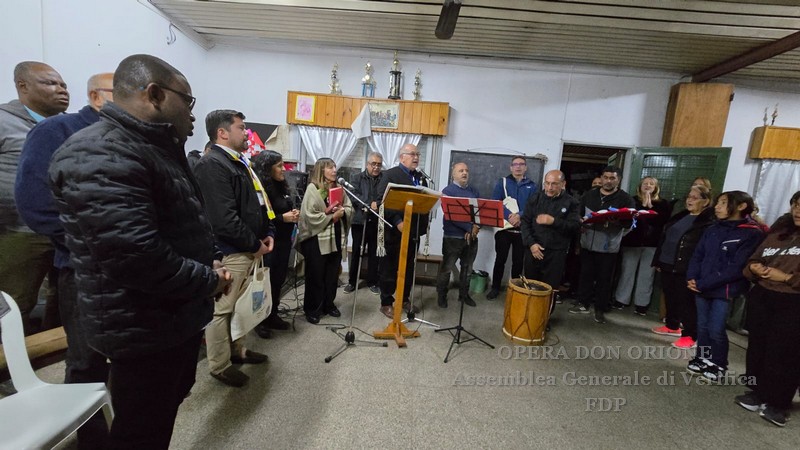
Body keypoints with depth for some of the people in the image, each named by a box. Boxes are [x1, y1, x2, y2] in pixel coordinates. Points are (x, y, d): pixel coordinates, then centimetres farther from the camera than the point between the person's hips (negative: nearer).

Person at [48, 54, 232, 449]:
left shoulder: (160, 149, 11)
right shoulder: (100, 155, -22)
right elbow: (134, 257, -32)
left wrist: (213, 258, 1)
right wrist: (208, 281, -18)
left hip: (180, 315, 10)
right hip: (143, 329, -9)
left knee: (171, 403, 27)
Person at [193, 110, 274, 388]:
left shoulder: (240, 163, 15)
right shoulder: (213, 166, -17)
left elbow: (258, 203, 19)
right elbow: (224, 220, -25)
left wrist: (267, 233, 6)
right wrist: (255, 244, -14)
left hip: (248, 249, 10)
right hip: (229, 252, -10)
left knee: (241, 306, 21)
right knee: (222, 309, 5)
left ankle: (237, 349, 38)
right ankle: (220, 366, 21)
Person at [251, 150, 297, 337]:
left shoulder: (281, 186, 10)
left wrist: (294, 213, 2)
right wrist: (282, 218, -21)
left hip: (283, 241, 8)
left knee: (279, 279, 14)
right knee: (266, 281, 3)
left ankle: (273, 316, 29)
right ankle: (260, 320, 20)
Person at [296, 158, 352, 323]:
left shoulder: (339, 187, 10)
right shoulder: (313, 188, -8)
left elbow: (349, 208, 10)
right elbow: (310, 216, -16)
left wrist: (342, 212, -11)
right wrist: (331, 217, -13)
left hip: (336, 238, 6)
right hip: (317, 238, -6)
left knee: (333, 274, 13)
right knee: (316, 276, 5)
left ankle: (329, 304, 29)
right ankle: (312, 309, 19)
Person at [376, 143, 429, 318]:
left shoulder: (421, 177, 16)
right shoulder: (390, 175, -6)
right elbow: (383, 200, -16)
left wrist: (425, 223, 6)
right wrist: (397, 221, -24)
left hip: (414, 230, 7)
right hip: (394, 230, -7)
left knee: (409, 267, 16)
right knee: (389, 268, 4)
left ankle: (405, 299, 31)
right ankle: (386, 303, 16)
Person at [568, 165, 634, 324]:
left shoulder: (625, 199, -2)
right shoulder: (589, 195, 8)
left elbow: (629, 224, -8)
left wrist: (615, 222, -27)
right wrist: (581, 224, -8)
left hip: (608, 247, -3)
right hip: (587, 244, 3)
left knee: (604, 279, 6)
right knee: (585, 275, 12)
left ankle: (600, 309, 20)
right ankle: (583, 304, 25)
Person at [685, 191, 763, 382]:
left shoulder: (752, 234, -7)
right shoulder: (712, 230, 12)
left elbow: (737, 267, -14)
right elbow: (697, 256, 10)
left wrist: (703, 284, -17)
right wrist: (691, 278, -7)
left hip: (724, 290, -5)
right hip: (701, 288, 5)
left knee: (716, 330, 0)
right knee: (702, 327, 13)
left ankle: (718, 365, 21)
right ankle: (703, 360, 27)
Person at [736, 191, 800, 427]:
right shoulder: (778, 233, 11)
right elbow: (754, 259, 16)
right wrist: (754, 268, -4)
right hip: (761, 298, 5)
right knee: (757, 346, 13)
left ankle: (778, 402, 18)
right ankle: (758, 391, 28)